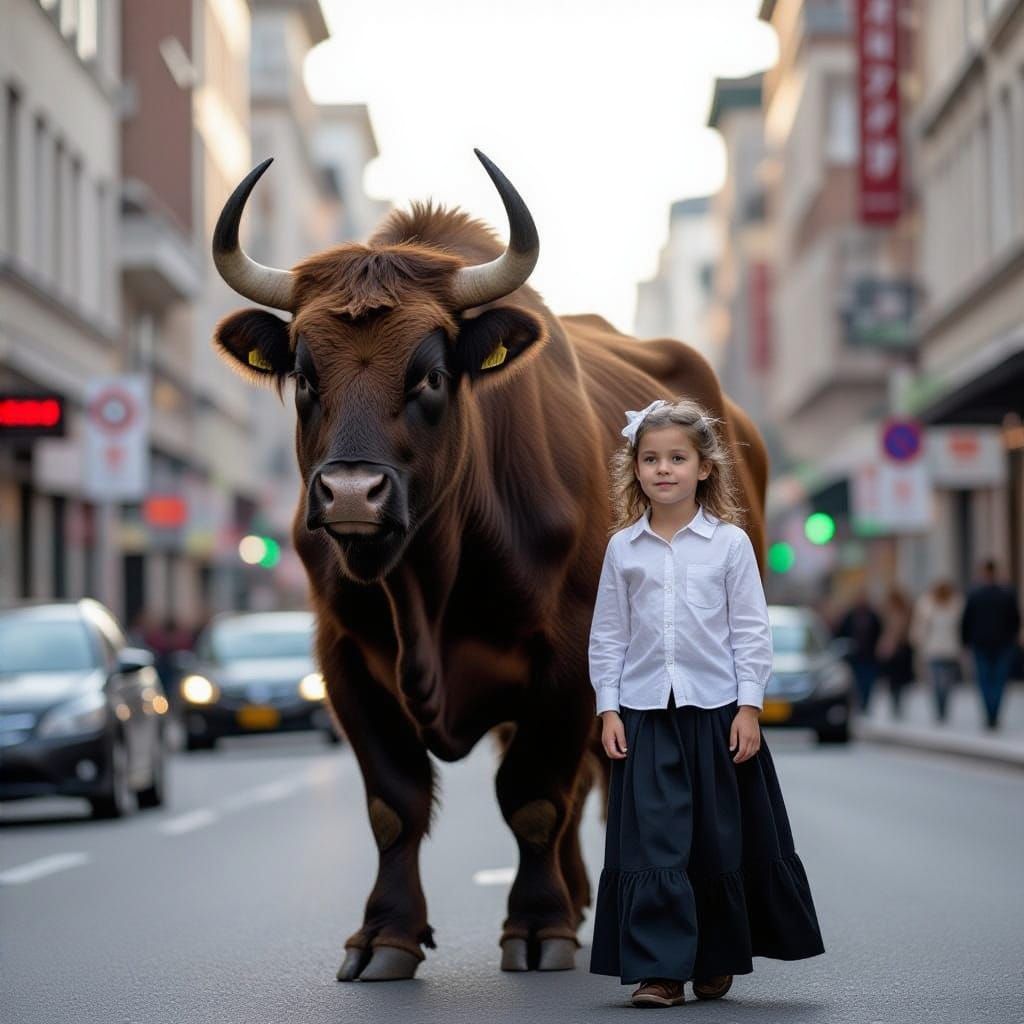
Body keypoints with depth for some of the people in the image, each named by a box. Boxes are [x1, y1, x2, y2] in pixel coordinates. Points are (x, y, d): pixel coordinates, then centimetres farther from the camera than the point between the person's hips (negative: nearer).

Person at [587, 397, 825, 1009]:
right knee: (651, 838, -6)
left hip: (716, 707, -1)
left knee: (721, 839, 7)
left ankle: (717, 961, 24)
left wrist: (749, 706, -5)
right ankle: (659, 969, -3)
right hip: (645, 712, 1)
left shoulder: (730, 542, 0)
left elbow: (752, 630, 0)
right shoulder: (623, 548, 4)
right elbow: (607, 634, 7)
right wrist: (608, 708, 1)